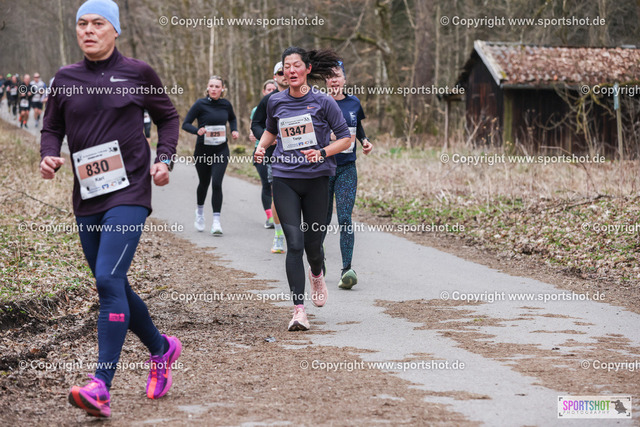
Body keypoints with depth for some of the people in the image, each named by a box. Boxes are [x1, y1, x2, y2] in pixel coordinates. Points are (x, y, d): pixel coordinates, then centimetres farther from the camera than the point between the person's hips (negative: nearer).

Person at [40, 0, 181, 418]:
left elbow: (168, 116, 13)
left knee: (109, 279, -19)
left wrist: (165, 159, -1)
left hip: (129, 193, -5)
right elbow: (52, 128, 16)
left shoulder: (138, 73, 0)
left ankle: (101, 387, -22)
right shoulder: (66, 78, 7)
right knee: (114, 287, 12)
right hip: (87, 199, 5)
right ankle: (162, 348, 37)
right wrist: (49, 157, -4)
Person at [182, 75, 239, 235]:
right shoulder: (200, 104, -9)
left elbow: (232, 118, 24)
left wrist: (234, 130, 5)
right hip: (203, 150, -1)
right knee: (204, 183, 15)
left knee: (216, 183, -13)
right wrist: (198, 130, -26)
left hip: (221, 150, 1)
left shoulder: (225, 104, 2)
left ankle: (216, 222, -12)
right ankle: (200, 211, 44)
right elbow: (185, 124, -7)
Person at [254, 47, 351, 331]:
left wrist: (322, 152, -15)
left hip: (316, 178, -1)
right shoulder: (276, 102, 6)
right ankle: (298, 310, -10)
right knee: (294, 243, -11)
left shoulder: (323, 102, -3)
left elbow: (345, 137, 1)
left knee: (313, 243, 6)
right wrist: (261, 147, 6)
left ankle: (316, 275, 44)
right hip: (284, 179, 1)